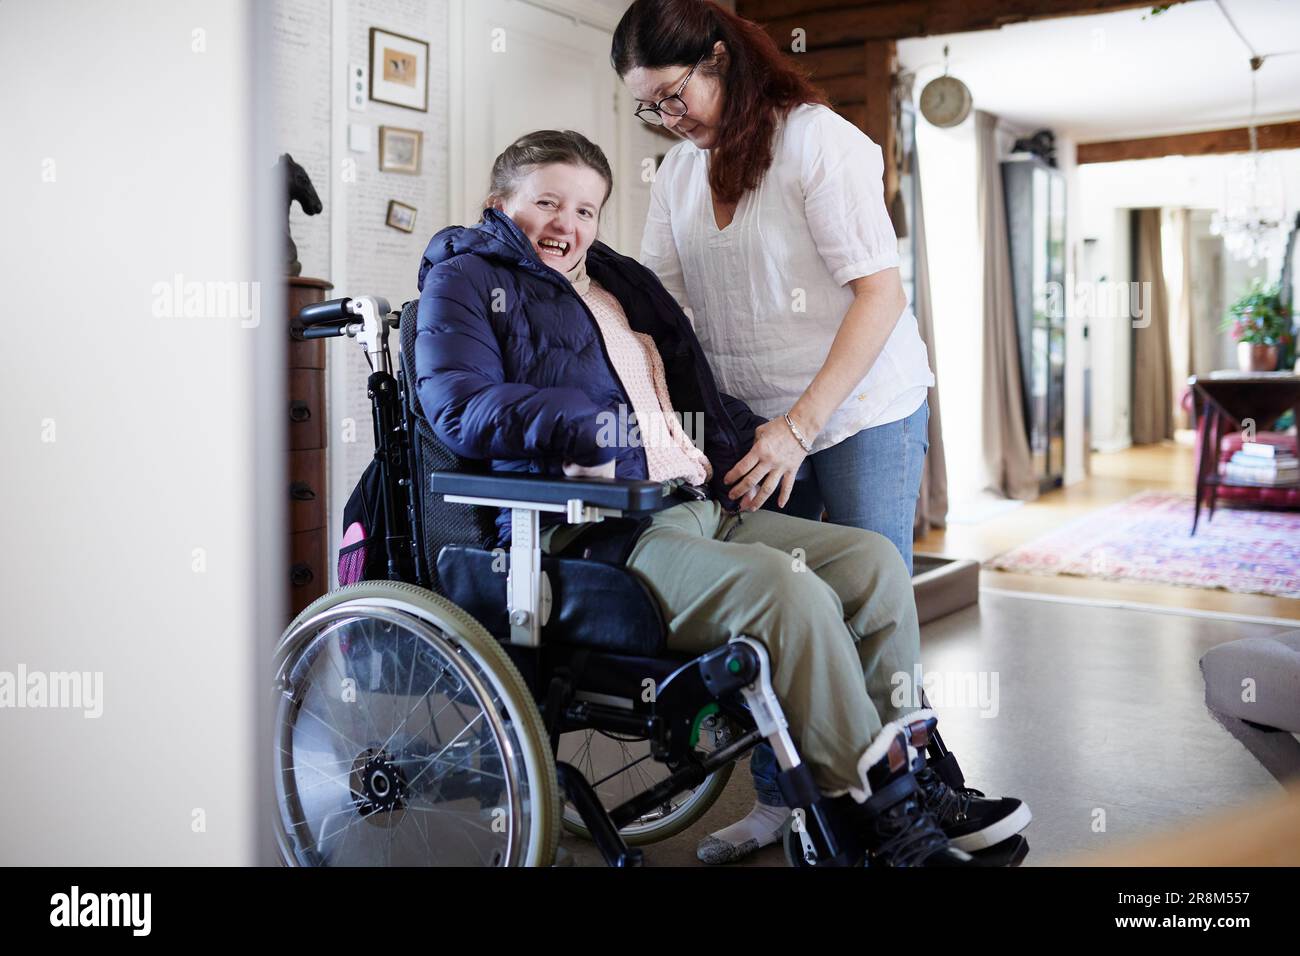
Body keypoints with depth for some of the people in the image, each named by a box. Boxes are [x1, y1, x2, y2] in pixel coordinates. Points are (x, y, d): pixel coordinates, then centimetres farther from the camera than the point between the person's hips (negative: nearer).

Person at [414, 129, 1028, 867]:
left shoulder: (621, 280, 27)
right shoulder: (466, 281, 5)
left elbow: (695, 392, 33)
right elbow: (463, 408, -13)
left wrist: (752, 437, 11)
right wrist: (620, 438, -19)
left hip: (701, 504, 8)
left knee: (873, 560, -5)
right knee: (789, 591, -28)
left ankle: (909, 774, -3)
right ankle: (883, 816, -16)